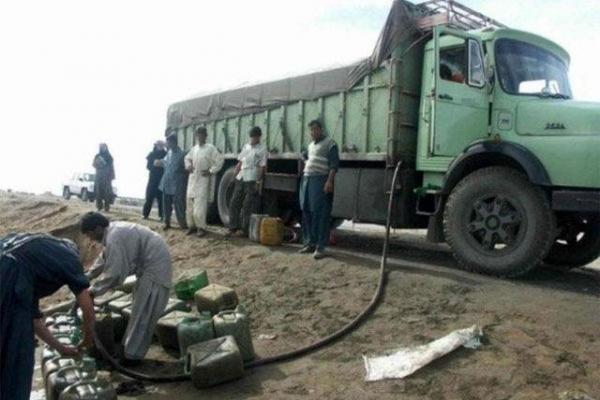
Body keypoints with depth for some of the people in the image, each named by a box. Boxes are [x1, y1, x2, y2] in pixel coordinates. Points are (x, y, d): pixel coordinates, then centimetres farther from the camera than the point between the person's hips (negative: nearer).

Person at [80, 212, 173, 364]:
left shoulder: (114, 238, -24)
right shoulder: (113, 230, 7)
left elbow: (114, 274, -25)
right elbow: (105, 259, 23)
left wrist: (93, 291, -14)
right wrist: (88, 276, 18)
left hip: (155, 266, -11)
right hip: (148, 263, 11)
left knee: (143, 313, -3)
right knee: (140, 310, 19)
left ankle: (132, 356, 7)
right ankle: (130, 347, 32)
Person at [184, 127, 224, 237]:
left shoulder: (210, 148, -8)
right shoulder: (194, 148, 11)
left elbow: (220, 160, -11)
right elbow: (187, 158, 28)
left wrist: (211, 171, -12)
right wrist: (188, 166, 9)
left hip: (203, 180, -7)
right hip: (192, 179, 7)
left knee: (200, 204, -11)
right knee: (190, 203, 8)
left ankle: (201, 227, -3)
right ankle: (192, 225, 19)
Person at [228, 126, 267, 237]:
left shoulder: (262, 149, -4)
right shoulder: (246, 146, 15)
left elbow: (262, 167, -9)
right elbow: (240, 162, 18)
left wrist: (259, 181, -16)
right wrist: (235, 175, 10)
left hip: (252, 181, -7)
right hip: (241, 179, 7)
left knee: (248, 207, -3)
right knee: (234, 204, 8)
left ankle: (244, 230, 4)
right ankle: (233, 227, 16)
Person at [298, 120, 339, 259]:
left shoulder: (330, 144, -3)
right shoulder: (311, 145, 20)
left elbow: (334, 164, -11)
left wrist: (329, 181, -20)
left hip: (320, 181, -8)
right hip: (306, 180, 8)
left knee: (320, 214, -8)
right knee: (306, 212, 8)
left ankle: (320, 246, -6)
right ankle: (310, 243, 16)